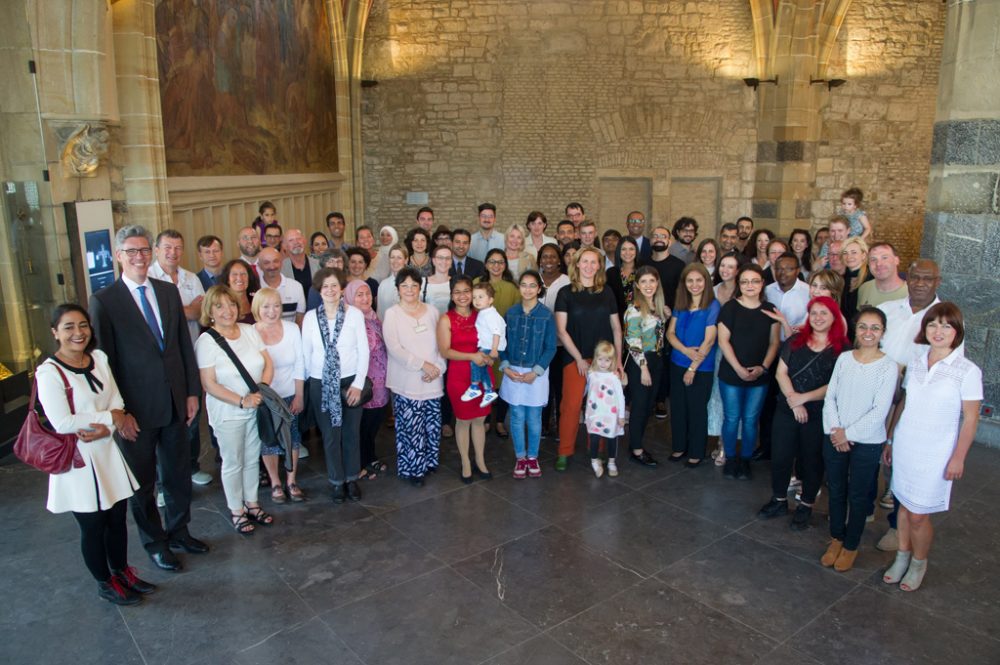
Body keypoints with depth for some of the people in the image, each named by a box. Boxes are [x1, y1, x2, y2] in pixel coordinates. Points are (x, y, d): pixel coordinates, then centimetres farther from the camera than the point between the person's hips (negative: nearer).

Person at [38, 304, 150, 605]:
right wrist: (109, 417, -14)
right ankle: (105, 583, 31)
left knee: (118, 518, 17)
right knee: (93, 526, 11)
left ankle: (122, 571, 38)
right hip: (78, 459, -5)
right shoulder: (49, 373, -18)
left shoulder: (99, 358, 0)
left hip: (108, 450, 6)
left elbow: (116, 401, 1)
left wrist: (105, 428, -17)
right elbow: (62, 423, -23)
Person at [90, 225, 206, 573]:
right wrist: (119, 412, -12)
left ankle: (178, 530, 38)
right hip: (137, 410, -4)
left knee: (179, 474, 18)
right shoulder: (104, 301, -10)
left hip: (175, 403, 4)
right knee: (143, 482, 13)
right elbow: (104, 360, -10)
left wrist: (193, 391, 5)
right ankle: (155, 543, 31)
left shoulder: (169, 291, 4)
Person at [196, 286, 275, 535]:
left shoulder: (250, 331, -1)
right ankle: (236, 511, 27)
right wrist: (242, 401, -22)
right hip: (227, 413, -4)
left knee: (252, 459, 17)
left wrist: (260, 391, -16)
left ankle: (251, 503, 35)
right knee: (233, 463, 10)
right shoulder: (206, 341, -14)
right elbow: (209, 384, -17)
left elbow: (268, 364, 0)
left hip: (256, 409, 4)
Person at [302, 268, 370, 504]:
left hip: (349, 382, -1)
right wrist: (308, 382, 5)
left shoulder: (354, 314, -6)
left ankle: (352, 479, 28)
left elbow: (364, 351, -5)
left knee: (351, 433, 9)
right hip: (320, 384, 1)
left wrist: (358, 383, -9)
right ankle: (337, 482, 26)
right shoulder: (310, 317, -2)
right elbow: (306, 353, 4)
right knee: (330, 435, 10)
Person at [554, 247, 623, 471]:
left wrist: (618, 359, 3)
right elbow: (561, 330, -4)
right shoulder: (566, 293, 0)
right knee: (571, 405, -3)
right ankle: (564, 452, 10)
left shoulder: (606, 292, 7)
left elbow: (616, 328, 10)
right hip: (575, 358, -2)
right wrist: (579, 358, -8)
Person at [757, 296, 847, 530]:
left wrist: (804, 397, -16)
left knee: (812, 461, 10)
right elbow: (781, 373, 0)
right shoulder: (795, 341, 5)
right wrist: (793, 401, -12)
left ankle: (805, 507, 27)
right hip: (786, 411, 3)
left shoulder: (843, 349, -6)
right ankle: (779, 501, 27)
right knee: (780, 456, 8)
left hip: (819, 416, -3)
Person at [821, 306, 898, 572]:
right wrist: (834, 430, -10)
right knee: (836, 490, 15)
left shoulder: (888, 366, -11)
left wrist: (848, 433, -13)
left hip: (867, 442, -3)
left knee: (858, 495, 10)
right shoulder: (844, 358, 1)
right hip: (834, 438, 3)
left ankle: (851, 546, 27)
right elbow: (830, 396, 1)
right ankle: (836, 538, 33)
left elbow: (880, 411, -14)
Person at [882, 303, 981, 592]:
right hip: (905, 447, 4)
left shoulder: (968, 371, -11)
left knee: (919, 514, 3)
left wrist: (958, 458, -8)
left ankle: (919, 563, 27)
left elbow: (971, 418, -8)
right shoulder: (915, 363, 3)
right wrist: (890, 440, 13)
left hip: (935, 454, -4)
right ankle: (902, 555, 34)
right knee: (904, 504, 15)